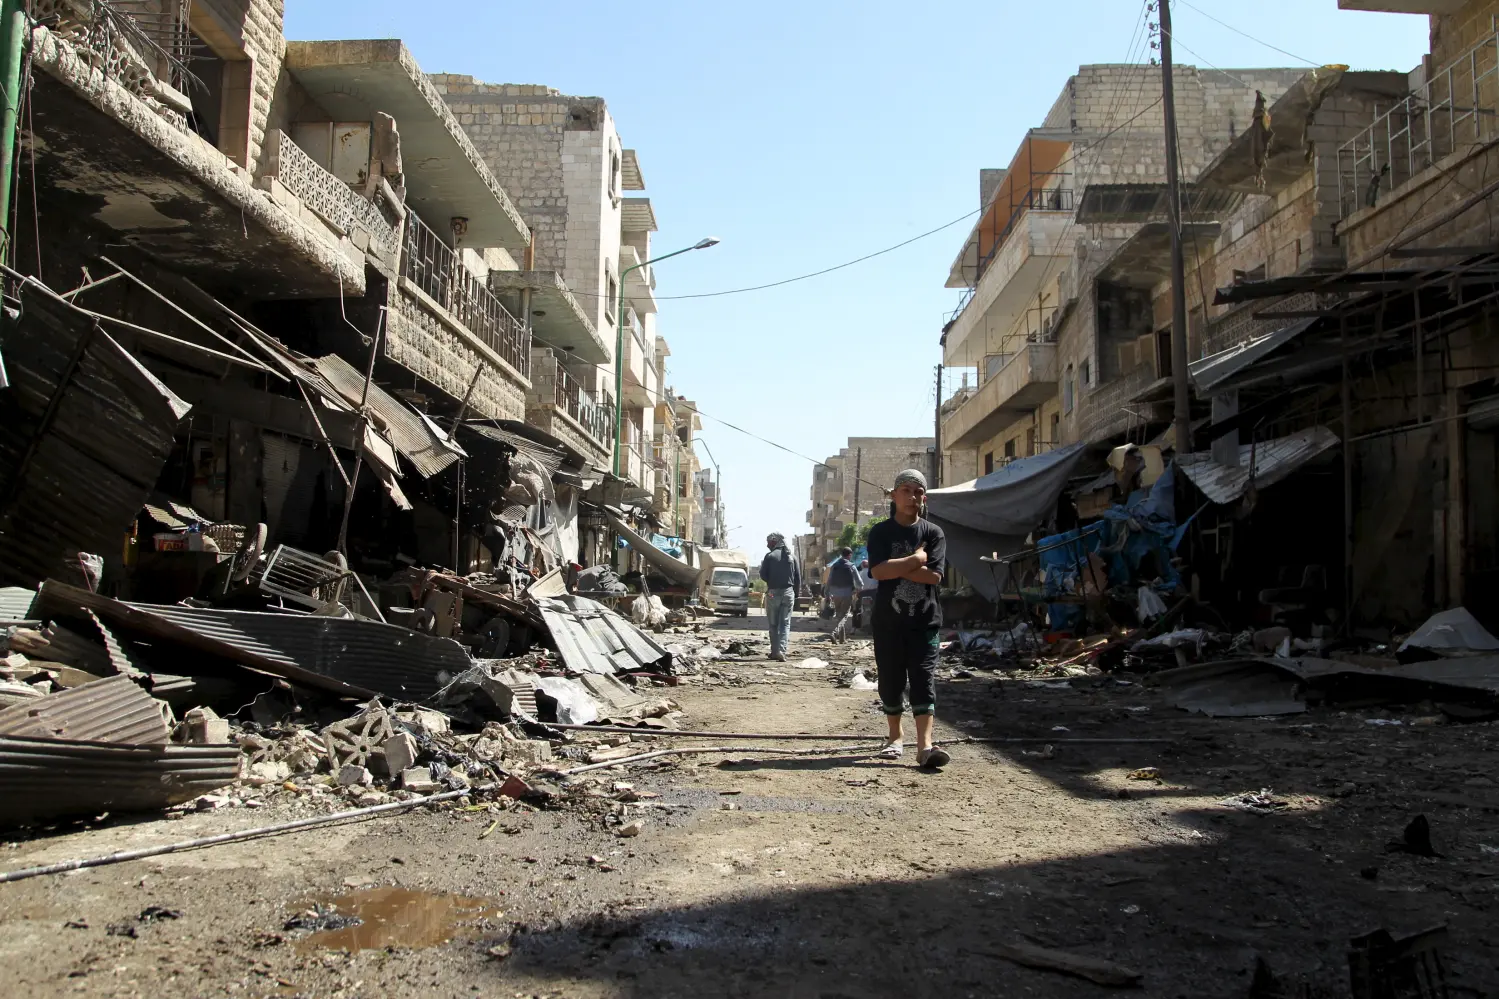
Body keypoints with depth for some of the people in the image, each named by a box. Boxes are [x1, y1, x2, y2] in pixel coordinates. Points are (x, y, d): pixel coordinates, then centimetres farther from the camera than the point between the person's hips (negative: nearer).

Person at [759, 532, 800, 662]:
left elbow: (763, 575, -6)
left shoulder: (770, 556, -6)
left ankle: (775, 651, 12)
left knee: (773, 624, 9)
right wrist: (796, 593, 14)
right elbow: (798, 577, 6)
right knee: (785, 624, 2)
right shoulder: (791, 557, 5)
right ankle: (781, 650, -13)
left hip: (773, 592, -2)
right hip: (788, 592, 2)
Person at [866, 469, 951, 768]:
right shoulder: (880, 532, 1)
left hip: (924, 620, 0)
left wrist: (896, 567, -13)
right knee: (891, 681, 9)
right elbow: (879, 571, -15)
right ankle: (895, 738, 26)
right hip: (888, 620, 1)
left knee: (923, 680, -7)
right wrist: (918, 558, -12)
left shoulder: (933, 533, 3)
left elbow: (935, 575, -11)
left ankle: (925, 745, -14)